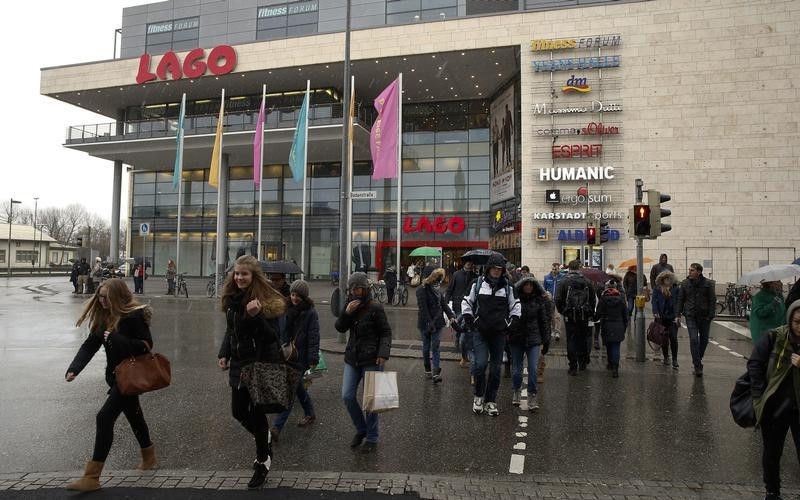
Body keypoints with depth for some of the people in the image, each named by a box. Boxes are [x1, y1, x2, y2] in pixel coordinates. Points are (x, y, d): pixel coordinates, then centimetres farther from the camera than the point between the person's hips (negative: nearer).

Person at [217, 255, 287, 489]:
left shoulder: (268, 301, -16)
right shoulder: (232, 299, 5)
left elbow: (272, 336, -21)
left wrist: (256, 316, -34)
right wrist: (224, 354, 6)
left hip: (263, 364, -7)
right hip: (239, 362, 7)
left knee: (257, 412, 0)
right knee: (238, 411, 13)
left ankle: (263, 463, 19)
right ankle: (265, 439, 41)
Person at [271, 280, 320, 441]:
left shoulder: (311, 313, -11)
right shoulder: (288, 310, 7)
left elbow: (314, 338, -13)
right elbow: (283, 332, 15)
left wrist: (313, 360, -17)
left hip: (301, 357, -7)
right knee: (297, 386, 18)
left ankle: (276, 427, -9)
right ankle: (310, 414, 37)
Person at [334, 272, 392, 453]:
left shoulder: (375, 307, -10)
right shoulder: (350, 305, 8)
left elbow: (386, 332, -8)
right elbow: (340, 327, 4)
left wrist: (383, 353, -21)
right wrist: (346, 313, -14)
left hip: (371, 360, -6)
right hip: (352, 358, 6)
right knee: (347, 396, 3)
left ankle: (372, 439, 17)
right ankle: (361, 429, 25)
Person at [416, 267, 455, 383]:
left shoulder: (436, 289, 8)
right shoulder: (422, 290, -12)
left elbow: (443, 303, 11)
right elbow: (423, 308, -17)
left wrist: (451, 316, -2)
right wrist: (429, 323, -21)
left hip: (437, 323, 5)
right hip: (425, 324, -4)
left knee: (435, 348, -2)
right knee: (426, 347, 10)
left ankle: (436, 373, -7)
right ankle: (428, 370, 25)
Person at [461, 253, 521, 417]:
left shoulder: (507, 287, 6)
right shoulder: (478, 284, 1)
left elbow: (516, 305, 17)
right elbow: (466, 302, 10)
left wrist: (513, 323, 6)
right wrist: (469, 321, 1)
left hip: (499, 334, 2)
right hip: (480, 332, -2)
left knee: (496, 368, 6)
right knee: (480, 364, -14)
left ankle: (490, 401, 20)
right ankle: (478, 396, 10)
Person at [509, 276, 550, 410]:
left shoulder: (539, 300, 2)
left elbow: (544, 320, 7)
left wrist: (546, 341, 6)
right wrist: (506, 335, -9)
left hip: (533, 339, 1)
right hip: (516, 338, 0)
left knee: (533, 369, -6)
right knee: (516, 369, 9)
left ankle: (532, 396, 6)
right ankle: (517, 391, 32)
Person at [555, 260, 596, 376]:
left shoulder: (564, 282, -6)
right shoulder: (587, 282, 2)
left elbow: (558, 299, -8)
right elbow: (593, 299, 4)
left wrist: (562, 311, 7)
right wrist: (590, 313, 14)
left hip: (569, 316, -2)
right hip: (584, 317, 3)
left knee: (571, 340, 2)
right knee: (583, 340, 16)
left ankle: (573, 367, 0)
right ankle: (583, 364, 26)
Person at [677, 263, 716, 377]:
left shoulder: (708, 283, -2)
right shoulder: (685, 283, 3)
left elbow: (712, 300, -1)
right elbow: (680, 299, 8)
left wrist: (711, 315, -8)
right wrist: (679, 314, 3)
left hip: (704, 316, 0)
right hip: (690, 316, 0)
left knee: (704, 339, 11)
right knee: (694, 340, -9)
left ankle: (698, 358, 36)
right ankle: (698, 366, -7)